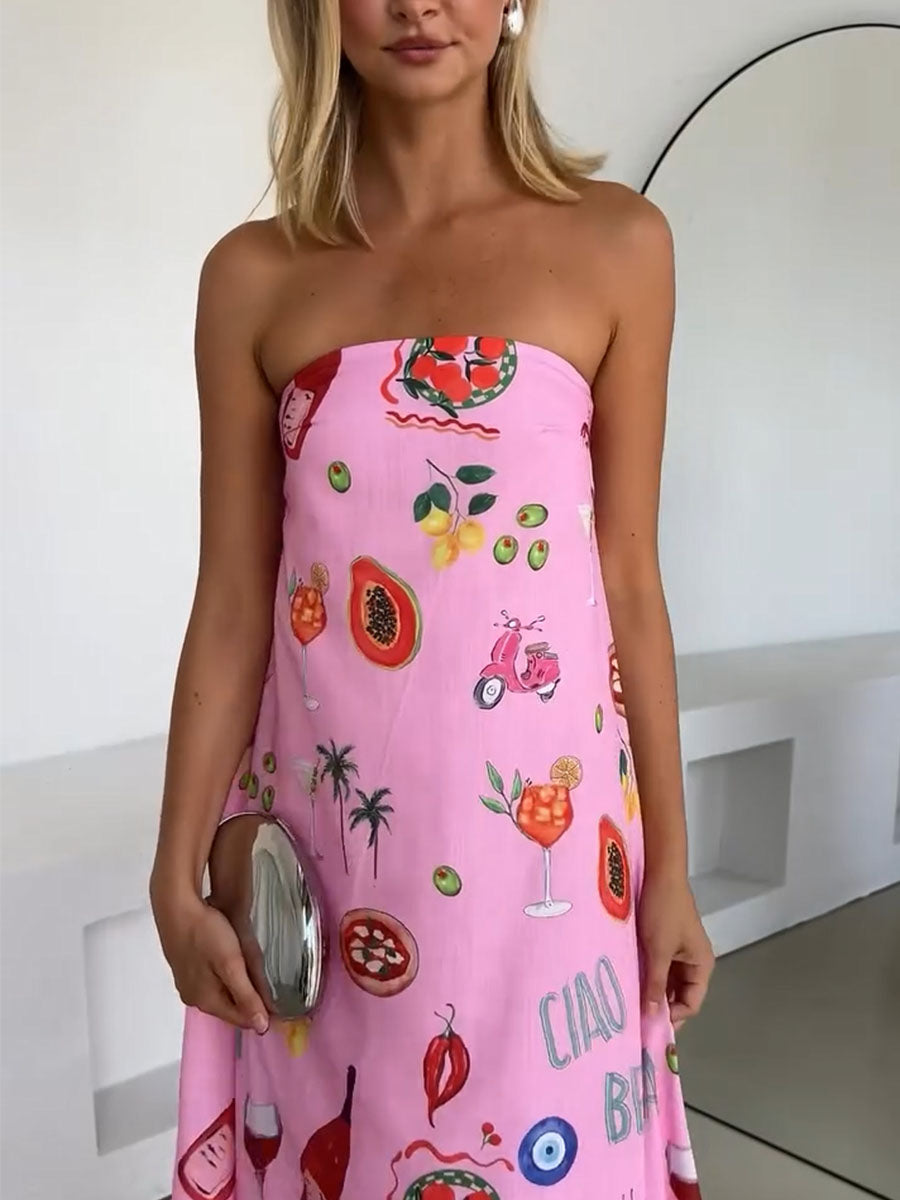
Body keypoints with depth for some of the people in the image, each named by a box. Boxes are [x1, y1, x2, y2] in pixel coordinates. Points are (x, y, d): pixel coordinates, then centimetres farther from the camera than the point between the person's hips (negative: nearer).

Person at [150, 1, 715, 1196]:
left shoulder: (616, 246, -1)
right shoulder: (254, 276, 1)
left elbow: (629, 578, 0)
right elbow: (232, 600, 1)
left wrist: (669, 860, 2)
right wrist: (179, 874, 2)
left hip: (543, 833, -1)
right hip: (323, 831, 2)